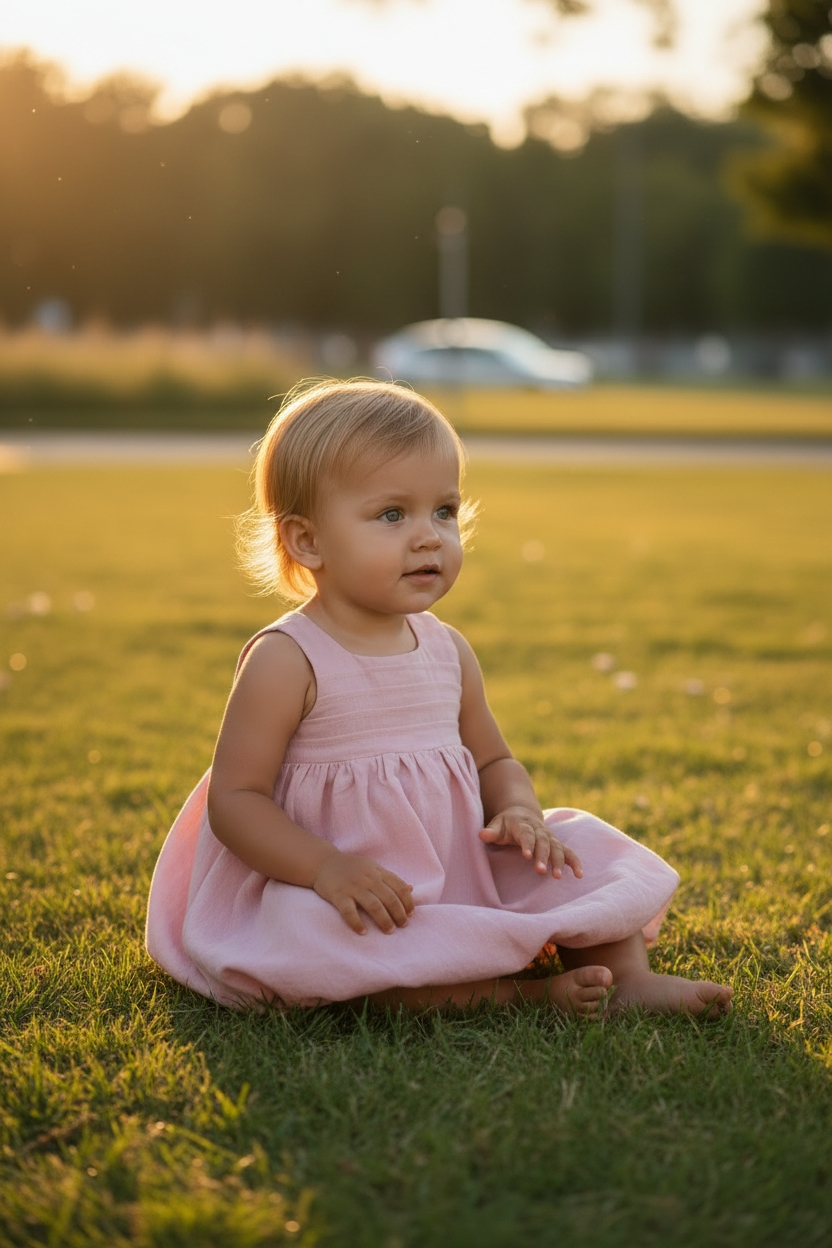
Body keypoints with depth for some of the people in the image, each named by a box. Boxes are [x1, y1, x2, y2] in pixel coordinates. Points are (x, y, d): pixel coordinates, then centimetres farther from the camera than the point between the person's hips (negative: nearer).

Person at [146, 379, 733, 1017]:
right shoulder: (286, 661, -13)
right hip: (354, 896, -6)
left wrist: (519, 810, -6)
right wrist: (327, 868, -30)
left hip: (461, 874, 6)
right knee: (305, 938, -36)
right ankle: (519, 992, -31)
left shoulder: (448, 651, 6)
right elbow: (234, 798, -15)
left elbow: (494, 760, 19)